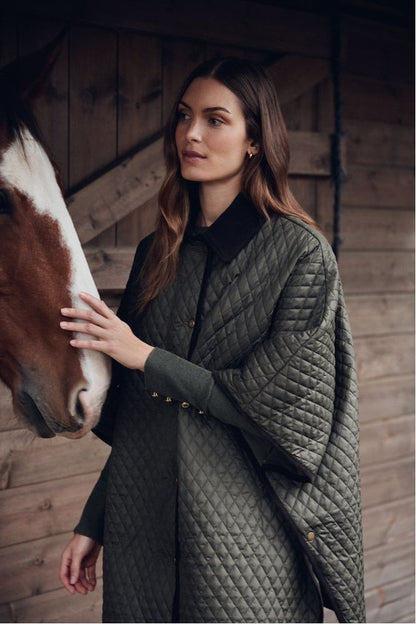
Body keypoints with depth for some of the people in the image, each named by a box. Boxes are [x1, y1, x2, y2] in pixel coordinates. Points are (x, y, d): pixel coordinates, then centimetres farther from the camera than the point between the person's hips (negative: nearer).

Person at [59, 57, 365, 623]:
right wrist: (93, 523, 10)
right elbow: (130, 418, 11)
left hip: (245, 532, -4)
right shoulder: (156, 254, 7)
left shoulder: (301, 252, -9)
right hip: (143, 525, 5)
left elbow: (282, 407, -14)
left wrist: (146, 358, -13)